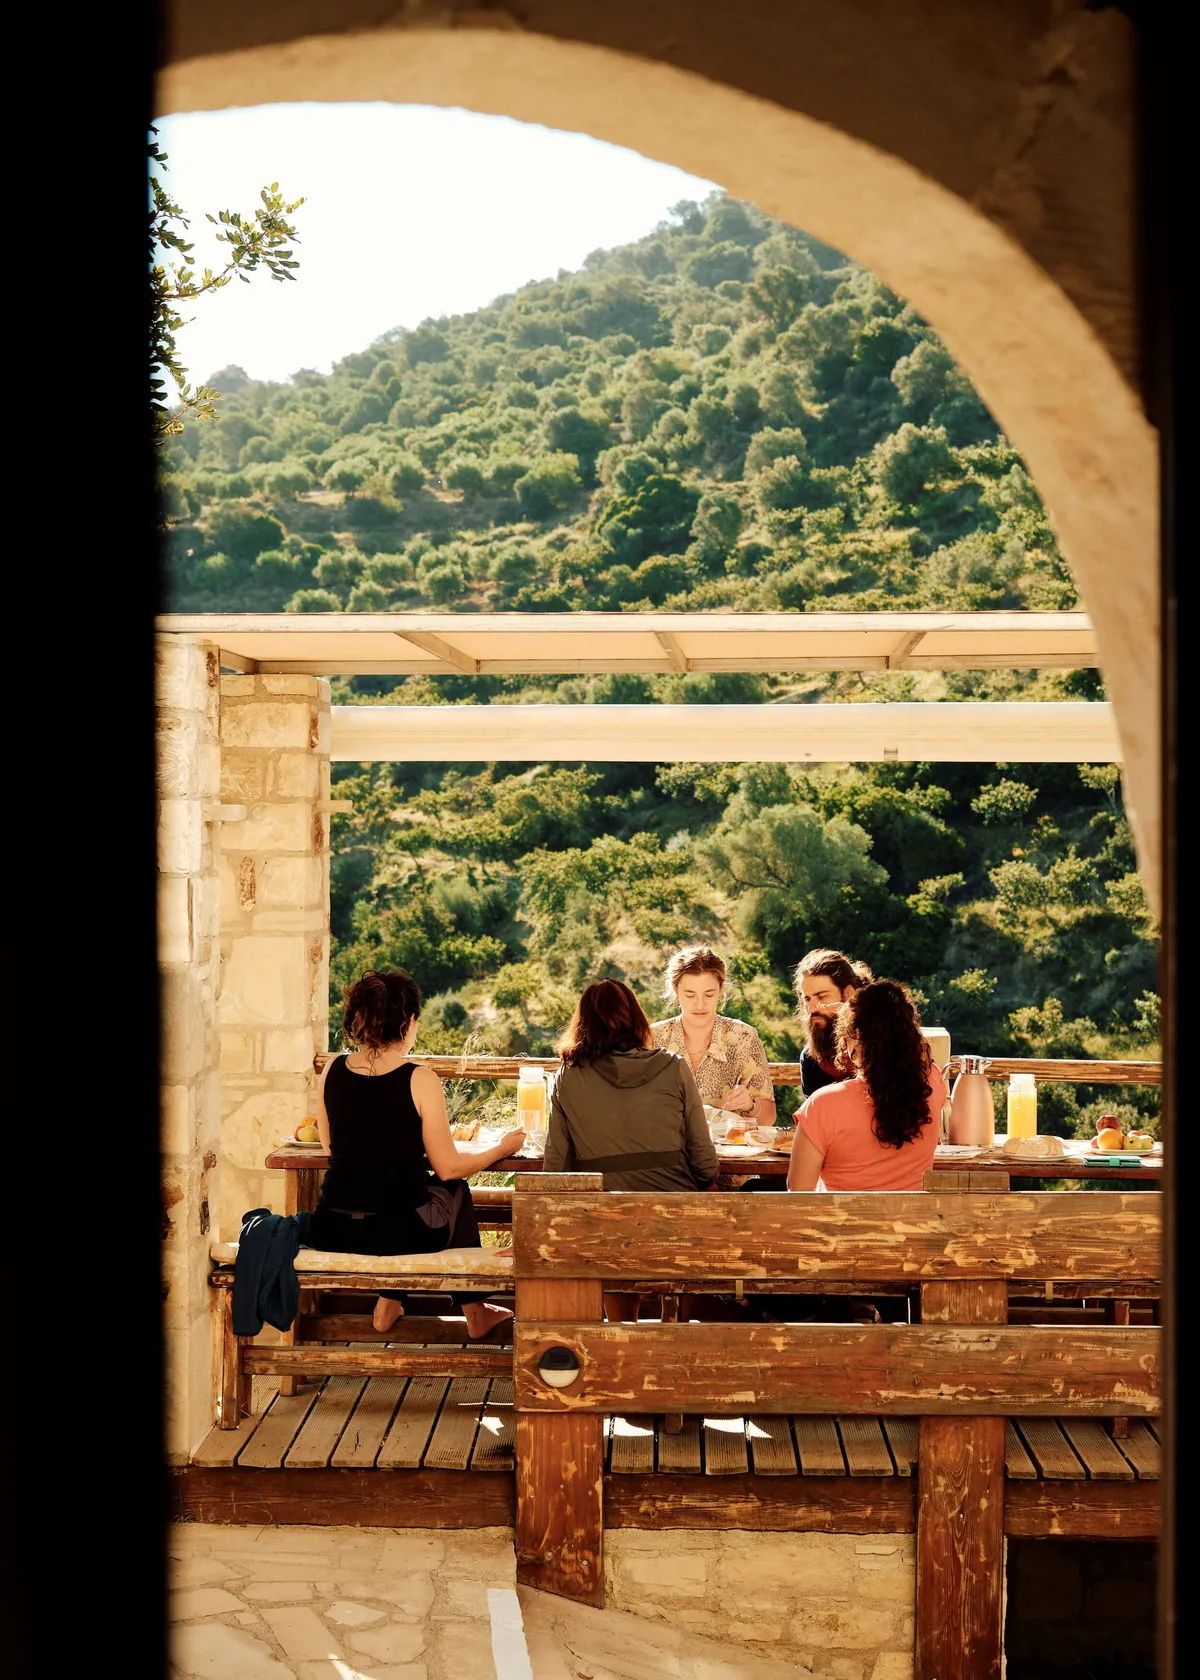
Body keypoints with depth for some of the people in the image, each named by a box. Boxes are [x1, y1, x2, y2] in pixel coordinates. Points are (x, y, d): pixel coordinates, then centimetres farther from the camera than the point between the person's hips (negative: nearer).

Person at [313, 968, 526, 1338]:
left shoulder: (332, 1070, -1)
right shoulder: (420, 1080, -13)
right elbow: (448, 1167, -7)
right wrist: (502, 1148, 11)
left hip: (332, 1231, 4)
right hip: (400, 1233, -4)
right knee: (455, 1191, 27)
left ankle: (389, 1305, 32)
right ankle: (473, 1311, 37)